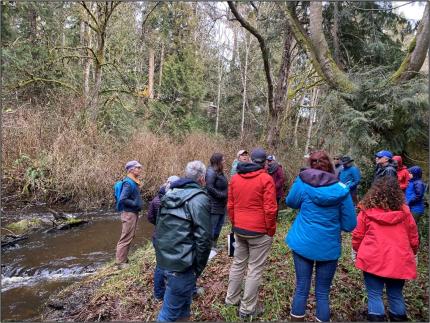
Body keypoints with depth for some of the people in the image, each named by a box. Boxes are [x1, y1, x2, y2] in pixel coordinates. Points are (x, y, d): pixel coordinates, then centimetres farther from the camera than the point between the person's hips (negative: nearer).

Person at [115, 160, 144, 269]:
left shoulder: (134, 182, 10)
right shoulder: (128, 183, -19)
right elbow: (122, 199, -26)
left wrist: (139, 202, 5)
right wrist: (136, 204, -18)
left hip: (133, 213, 10)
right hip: (129, 213, -10)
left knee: (129, 237, 17)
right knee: (126, 238, -1)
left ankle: (123, 259, 28)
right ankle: (120, 262, 9)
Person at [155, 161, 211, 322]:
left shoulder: (169, 193, 10)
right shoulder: (199, 198, -13)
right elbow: (203, 238, -17)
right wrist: (199, 267, -5)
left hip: (164, 259, 8)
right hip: (182, 264, -8)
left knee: (183, 303, 24)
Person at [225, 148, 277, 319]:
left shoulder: (235, 178, 5)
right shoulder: (266, 179, -13)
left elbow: (230, 205, 9)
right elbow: (270, 209, -16)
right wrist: (271, 231, -3)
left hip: (239, 230, 6)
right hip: (259, 231, -6)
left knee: (238, 264, 19)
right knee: (255, 269, 6)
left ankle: (231, 299, 31)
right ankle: (247, 308, 16)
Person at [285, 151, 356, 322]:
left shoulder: (302, 182, -9)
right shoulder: (341, 189, -9)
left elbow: (290, 202, 10)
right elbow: (350, 224, -3)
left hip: (303, 243, 1)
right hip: (329, 247, 0)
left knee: (301, 289, 13)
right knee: (323, 293, 14)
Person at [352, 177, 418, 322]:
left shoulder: (367, 210, -7)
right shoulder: (404, 211, -3)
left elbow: (357, 235, 0)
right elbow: (413, 238, 8)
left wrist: (358, 250, 18)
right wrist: (411, 253, 26)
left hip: (373, 259, -2)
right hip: (399, 261, 2)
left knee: (374, 295, 9)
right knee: (395, 295, 18)